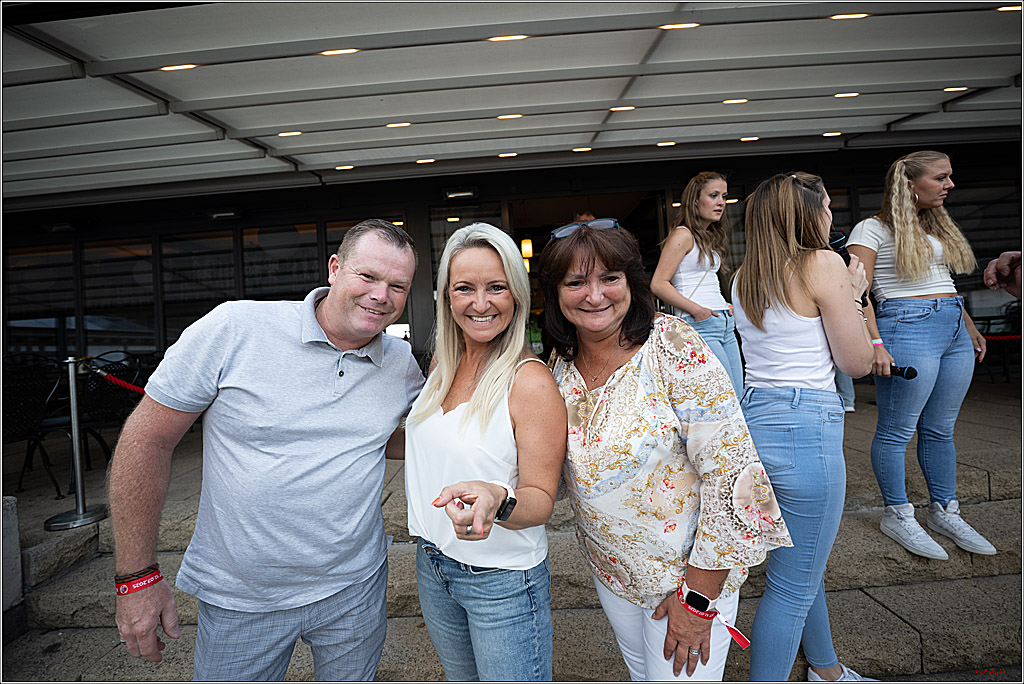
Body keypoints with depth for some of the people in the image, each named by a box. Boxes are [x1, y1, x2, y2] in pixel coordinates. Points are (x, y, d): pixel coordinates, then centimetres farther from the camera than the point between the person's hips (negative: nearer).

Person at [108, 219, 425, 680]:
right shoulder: (233, 329, -16)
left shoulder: (404, 365, -5)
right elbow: (146, 439, -9)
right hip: (238, 599, -2)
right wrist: (137, 577, -8)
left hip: (352, 590, 3)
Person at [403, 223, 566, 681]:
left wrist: (497, 501, -38)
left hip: (503, 581, -6)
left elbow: (541, 500, -20)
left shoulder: (530, 381, -22)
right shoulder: (441, 362, -2)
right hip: (432, 566, 7)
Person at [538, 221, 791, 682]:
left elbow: (732, 475, -23)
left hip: (690, 570, -5)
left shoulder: (675, 350, -25)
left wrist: (697, 598, -18)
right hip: (609, 566, 5)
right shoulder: (561, 362, -7)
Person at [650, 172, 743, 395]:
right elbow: (658, 284, -16)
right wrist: (696, 310, -19)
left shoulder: (711, 236, 20)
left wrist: (725, 307, 14)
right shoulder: (683, 235, -7)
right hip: (700, 326, -9)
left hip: (725, 324, 9)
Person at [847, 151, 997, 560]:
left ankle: (945, 512, 25)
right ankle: (897, 516, 12)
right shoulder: (873, 229, -5)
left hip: (953, 328, 8)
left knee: (941, 429, 13)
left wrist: (970, 328, 24)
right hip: (907, 327, -8)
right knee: (897, 430, -1)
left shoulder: (937, 226, 20)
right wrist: (875, 344, -21)